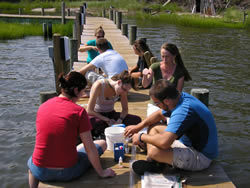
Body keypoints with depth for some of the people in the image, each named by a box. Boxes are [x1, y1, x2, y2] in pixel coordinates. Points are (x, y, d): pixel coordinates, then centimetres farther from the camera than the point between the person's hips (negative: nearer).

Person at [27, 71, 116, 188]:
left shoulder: (43, 106, 0)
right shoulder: (79, 111, -15)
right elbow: (89, 147, -13)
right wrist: (101, 172, 0)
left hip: (40, 172, 4)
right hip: (67, 173, -4)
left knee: (30, 161, 42)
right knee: (102, 143, 16)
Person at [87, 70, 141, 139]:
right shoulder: (99, 85, -23)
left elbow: (125, 109, 0)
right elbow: (89, 111, -23)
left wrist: (120, 120, -21)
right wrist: (107, 120, -25)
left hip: (110, 114, 5)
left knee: (137, 120, -18)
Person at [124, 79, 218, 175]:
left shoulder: (184, 111, -31)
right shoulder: (182, 97, -1)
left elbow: (164, 142, -38)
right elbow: (159, 114, 18)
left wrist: (141, 137, -20)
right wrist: (139, 126, 9)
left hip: (201, 157, -10)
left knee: (154, 151, -34)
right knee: (153, 128, 13)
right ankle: (151, 162, -3)